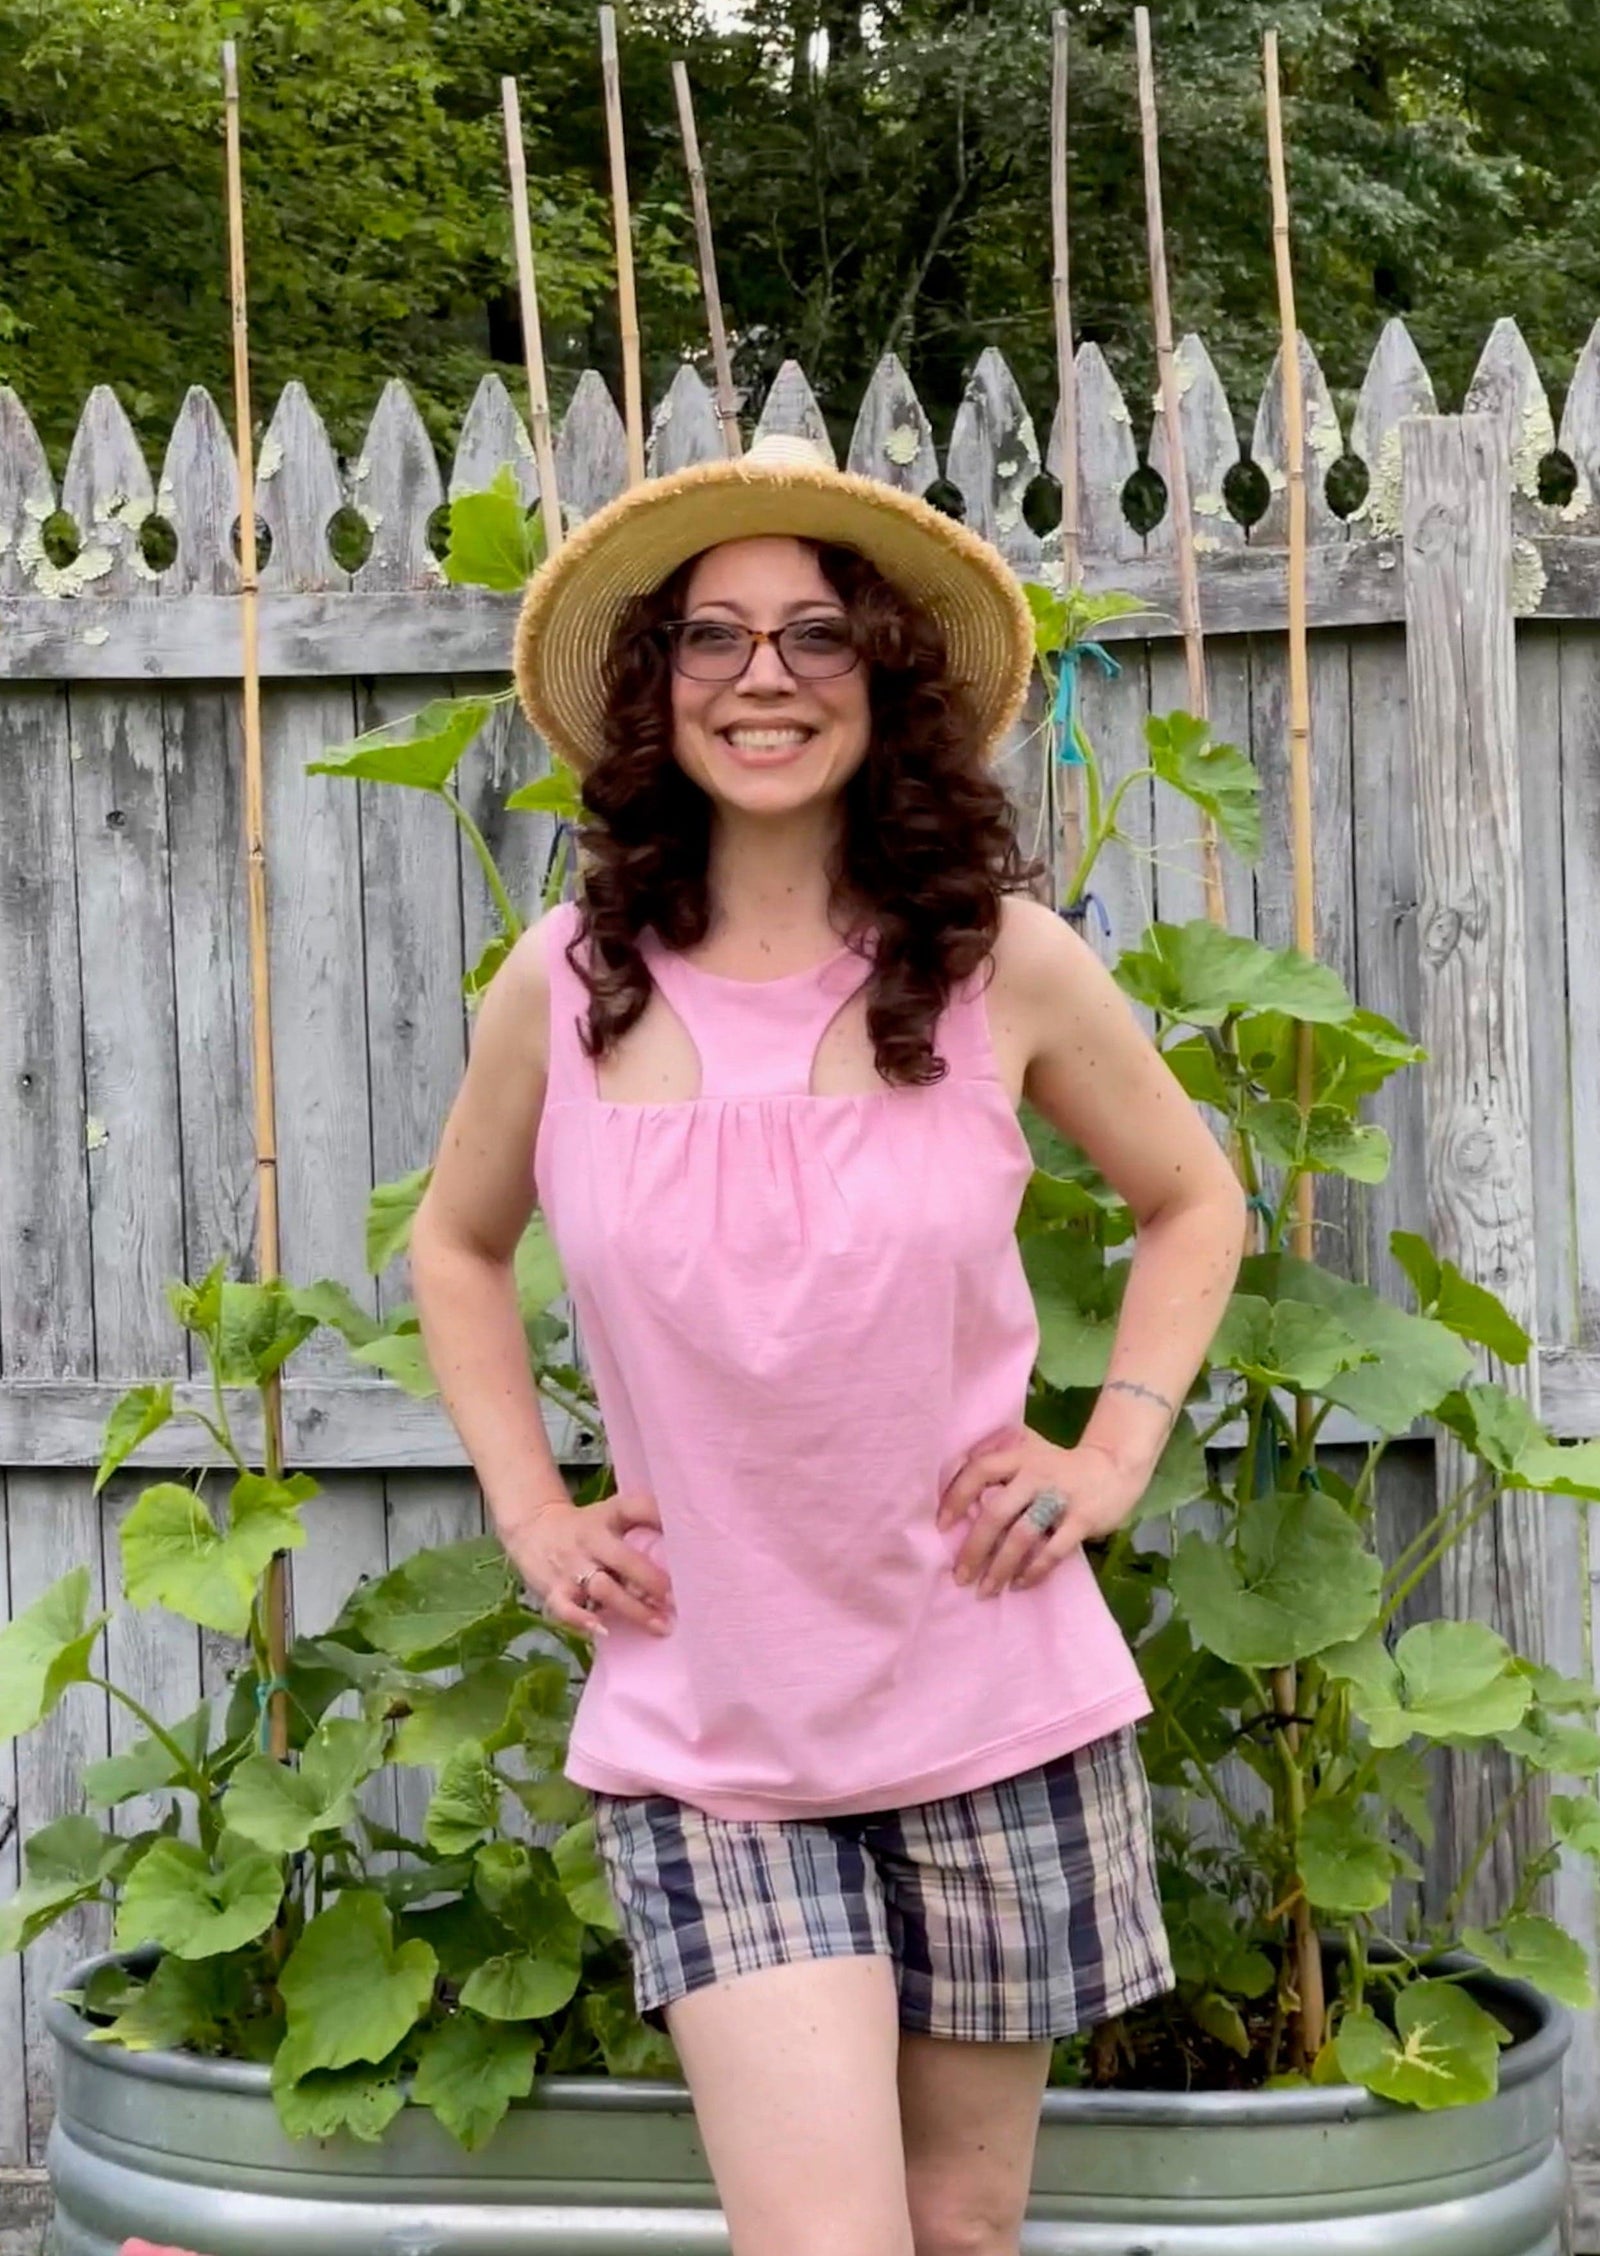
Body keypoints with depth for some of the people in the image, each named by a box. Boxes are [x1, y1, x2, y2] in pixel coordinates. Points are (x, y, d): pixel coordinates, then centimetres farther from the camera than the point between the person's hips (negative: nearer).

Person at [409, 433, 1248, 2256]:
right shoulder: (563, 985, -3)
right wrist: (531, 1515, 5)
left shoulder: (1006, 963, -4)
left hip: (995, 1713, 1)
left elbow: (1192, 1200, 12)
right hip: (701, 1740, 0)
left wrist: (1115, 1450, 0)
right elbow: (457, 1245, 15)